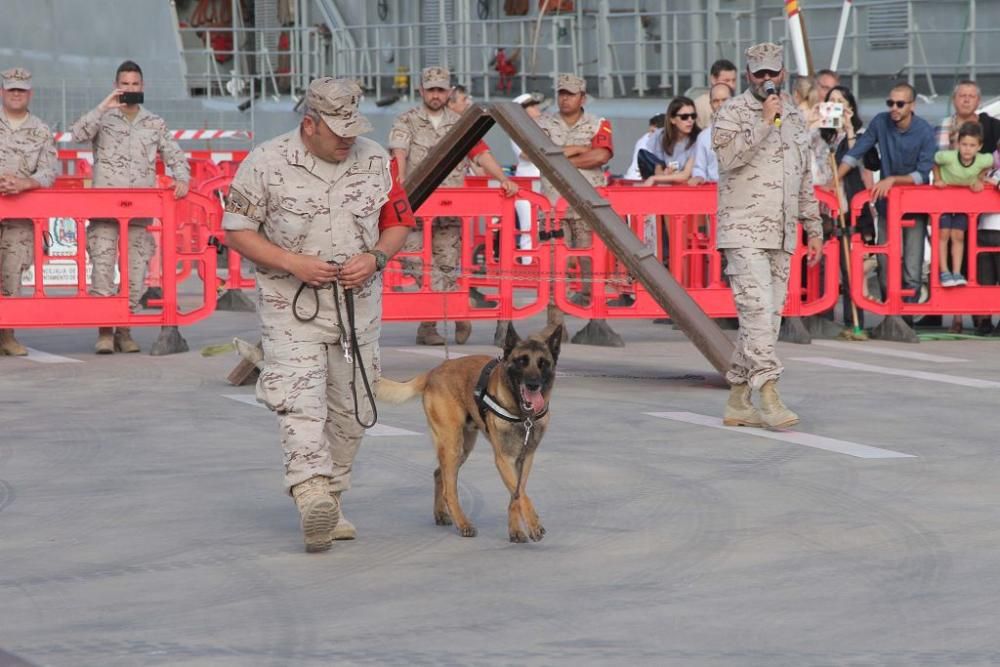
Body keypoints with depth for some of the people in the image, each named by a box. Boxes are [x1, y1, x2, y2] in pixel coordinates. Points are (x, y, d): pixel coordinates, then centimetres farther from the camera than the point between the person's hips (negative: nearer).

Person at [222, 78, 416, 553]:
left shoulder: (374, 161, 2)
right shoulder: (266, 164, -9)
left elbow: (399, 222, 11)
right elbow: (237, 230, -5)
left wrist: (375, 258, -10)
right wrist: (293, 263, -17)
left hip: (358, 304, 4)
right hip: (292, 305, -4)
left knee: (350, 410, 10)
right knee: (300, 401, -18)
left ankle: (331, 500, 24)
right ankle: (313, 499, -29)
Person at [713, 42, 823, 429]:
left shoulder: (794, 118, 17)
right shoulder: (733, 113, -3)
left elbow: (805, 179, 23)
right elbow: (728, 154, -22)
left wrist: (813, 228, 21)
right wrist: (764, 122, -21)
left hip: (781, 237, 7)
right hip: (744, 233, -7)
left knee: (768, 316, 6)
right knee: (758, 309, -16)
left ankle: (738, 401, 11)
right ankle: (768, 396, -21)